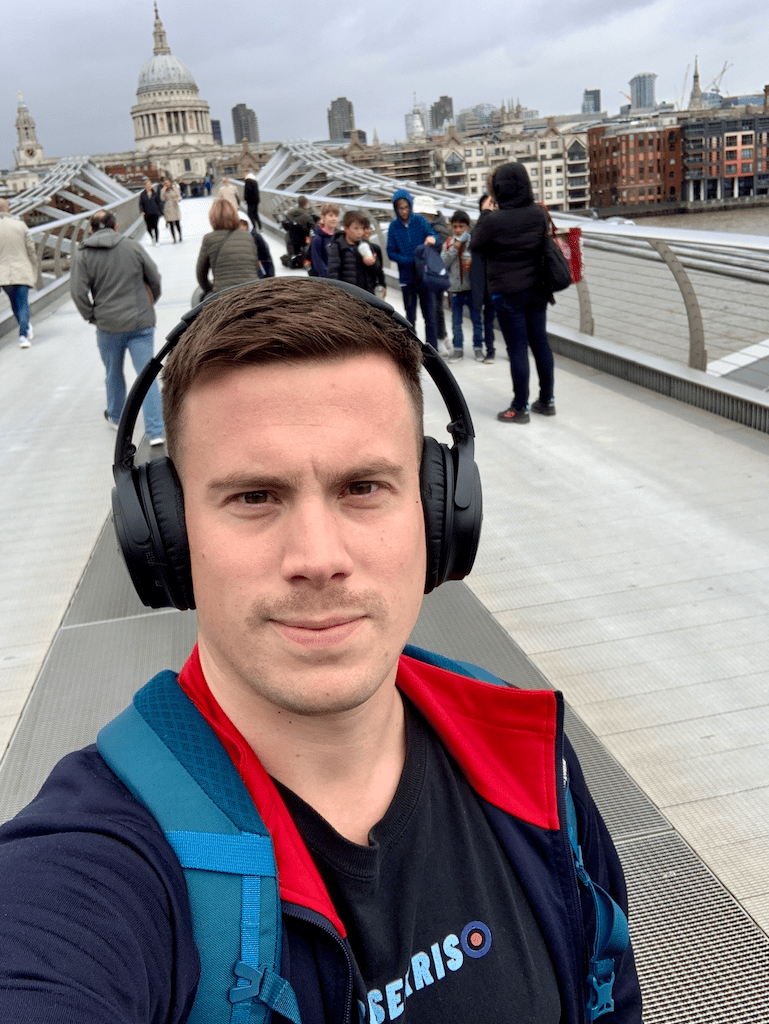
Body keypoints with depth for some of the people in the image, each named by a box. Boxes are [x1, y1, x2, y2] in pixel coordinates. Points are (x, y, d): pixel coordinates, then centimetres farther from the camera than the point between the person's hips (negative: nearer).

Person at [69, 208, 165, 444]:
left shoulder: (84, 255, -3)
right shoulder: (134, 247, -1)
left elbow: (78, 292, -7)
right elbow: (155, 279, 5)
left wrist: (92, 316, 8)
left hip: (108, 326, 1)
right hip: (141, 322, 0)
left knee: (113, 374, 21)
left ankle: (116, 416, 40)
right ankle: (155, 432, -6)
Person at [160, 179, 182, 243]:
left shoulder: (175, 188, 4)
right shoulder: (164, 191, 5)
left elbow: (179, 197, 5)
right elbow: (162, 198, -9)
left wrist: (178, 199, -18)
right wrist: (164, 190, -11)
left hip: (175, 208, -1)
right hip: (168, 210, 1)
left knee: (177, 224, 0)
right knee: (171, 225, -2)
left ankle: (180, 237, 19)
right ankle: (174, 239, 2)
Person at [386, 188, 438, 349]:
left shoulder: (420, 220, 0)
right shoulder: (394, 226, 1)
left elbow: (432, 236, -5)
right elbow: (391, 252, -2)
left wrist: (431, 238, -30)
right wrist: (409, 261, -15)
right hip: (406, 277, 1)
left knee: (429, 315, -1)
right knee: (410, 317, 9)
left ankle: (432, 349, 5)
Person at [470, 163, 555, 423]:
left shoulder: (494, 220, -19)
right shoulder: (539, 213, -2)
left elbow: (476, 247, -4)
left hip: (508, 294, -5)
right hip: (537, 289, 5)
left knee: (517, 348, 0)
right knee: (540, 343, 12)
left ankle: (520, 408, 7)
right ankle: (546, 400, 23)